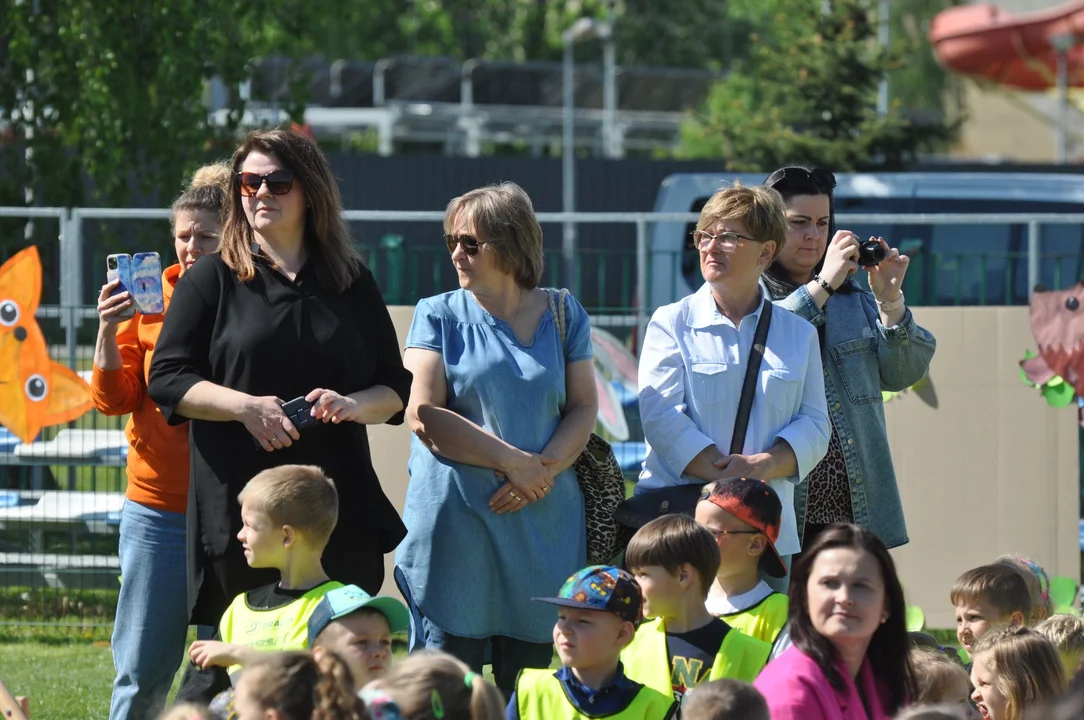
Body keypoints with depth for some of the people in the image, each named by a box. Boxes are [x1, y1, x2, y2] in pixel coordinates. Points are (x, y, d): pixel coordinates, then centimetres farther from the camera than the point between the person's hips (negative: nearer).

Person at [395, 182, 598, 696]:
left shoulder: (563, 316, 10)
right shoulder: (440, 315, 5)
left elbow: (584, 408, 7)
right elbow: (423, 413, -5)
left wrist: (544, 471, -12)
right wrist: (514, 463, -11)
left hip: (544, 521, 2)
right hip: (456, 519, -2)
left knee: (528, 679, 3)